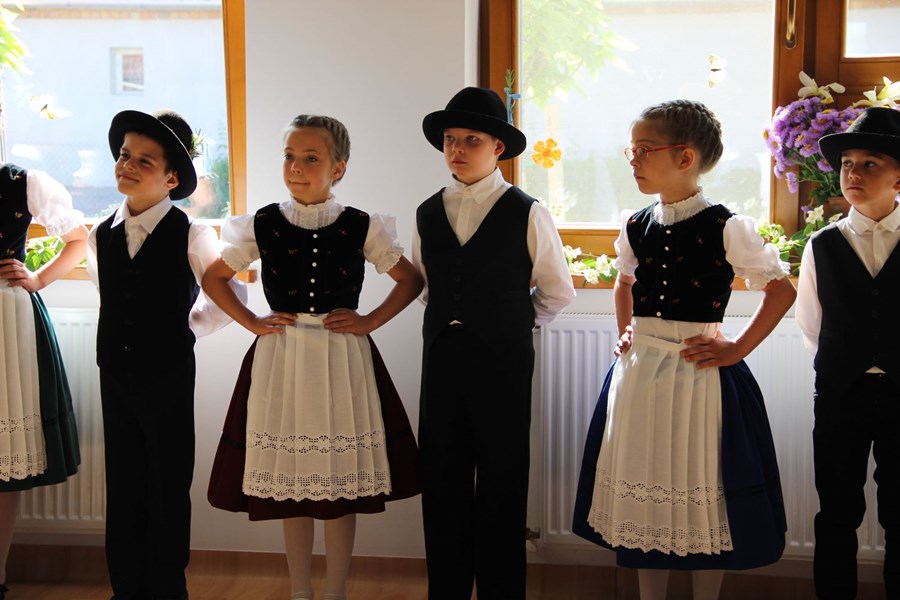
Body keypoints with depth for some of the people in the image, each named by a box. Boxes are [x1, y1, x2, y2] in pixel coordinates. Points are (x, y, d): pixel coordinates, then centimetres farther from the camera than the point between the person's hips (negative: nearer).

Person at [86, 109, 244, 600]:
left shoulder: (191, 236, -11)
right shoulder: (102, 236, 4)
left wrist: (187, 326, 1)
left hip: (169, 376, -4)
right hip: (115, 375, 5)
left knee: (168, 490, 7)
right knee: (122, 487, 12)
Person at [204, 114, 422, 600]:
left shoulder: (361, 228, -3)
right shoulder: (262, 225, 0)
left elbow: (411, 280, 8)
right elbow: (213, 278, 12)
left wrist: (371, 322, -3)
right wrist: (252, 323, 2)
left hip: (343, 358, -1)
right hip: (280, 359, 1)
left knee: (341, 482, 5)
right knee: (290, 479, 9)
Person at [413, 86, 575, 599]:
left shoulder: (526, 213, -4)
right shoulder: (428, 213, 8)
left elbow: (558, 291, 5)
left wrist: (515, 322, 6)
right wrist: (450, 318, 9)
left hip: (503, 363, -4)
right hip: (441, 359, 4)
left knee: (501, 486, 5)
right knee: (443, 482, 9)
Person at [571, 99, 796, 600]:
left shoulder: (726, 228, -11)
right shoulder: (636, 226, 5)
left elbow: (783, 290, -5)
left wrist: (739, 349, -8)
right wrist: (626, 332, 12)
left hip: (700, 372, -5)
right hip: (639, 372, 5)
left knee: (701, 495, 4)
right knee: (643, 494, 12)